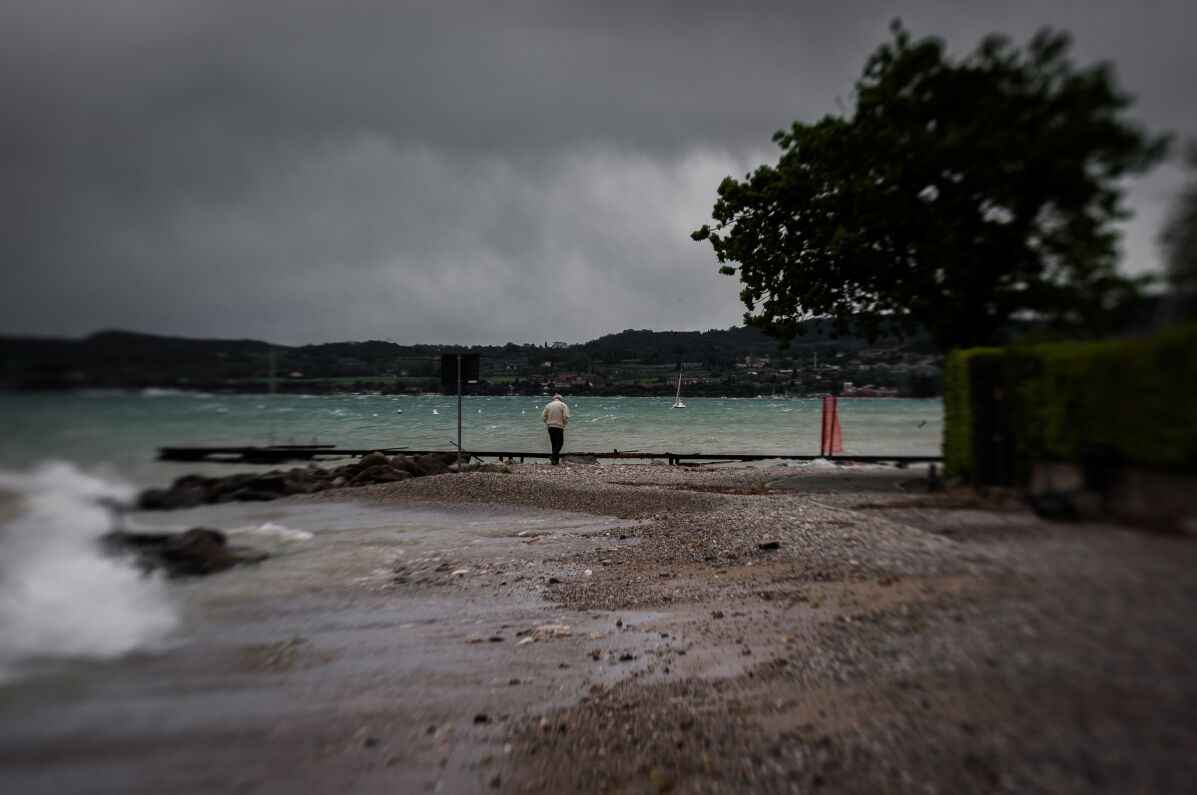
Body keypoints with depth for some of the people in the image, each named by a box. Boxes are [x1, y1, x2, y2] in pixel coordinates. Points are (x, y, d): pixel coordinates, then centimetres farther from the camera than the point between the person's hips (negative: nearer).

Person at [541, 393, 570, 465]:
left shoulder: (548, 405, 10)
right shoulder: (563, 405, -2)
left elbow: (543, 417, 6)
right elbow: (566, 416, -12)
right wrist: (564, 424, 6)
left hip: (550, 427, 4)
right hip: (559, 427, -4)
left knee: (554, 444, 13)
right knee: (559, 443, 1)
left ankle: (556, 460, 14)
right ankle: (554, 459, -17)